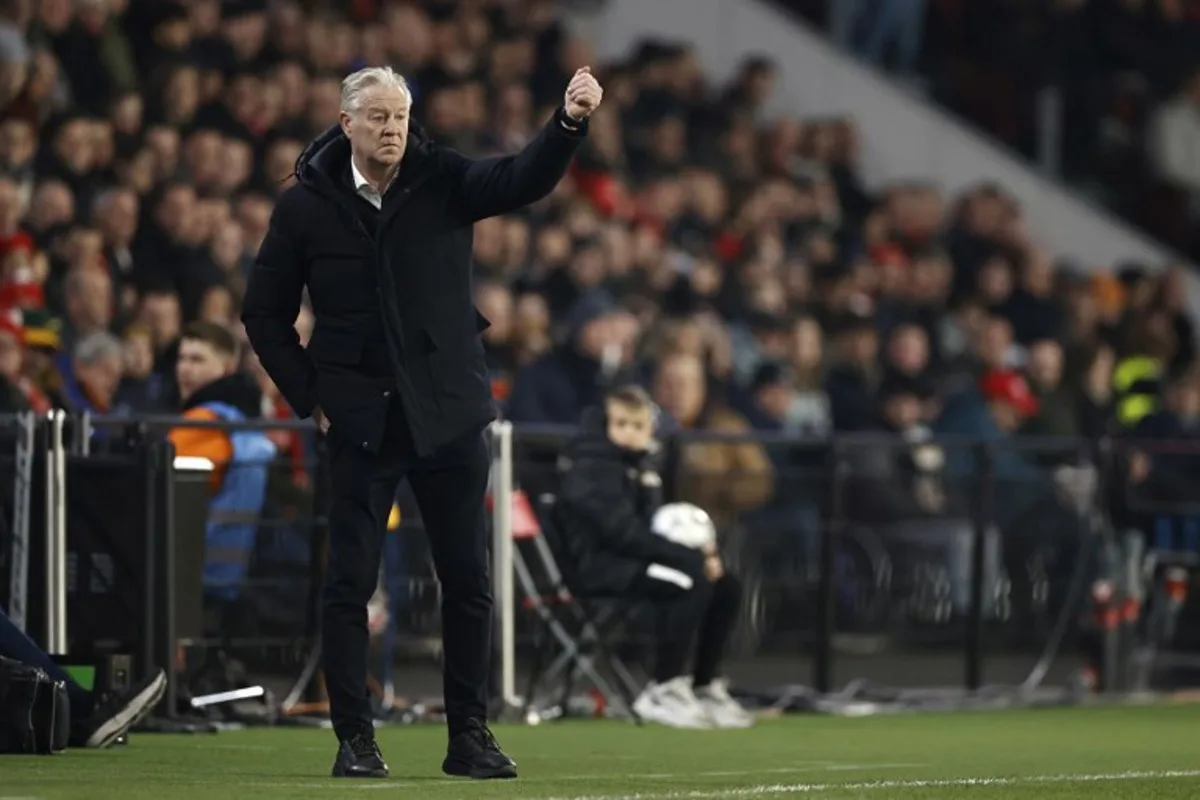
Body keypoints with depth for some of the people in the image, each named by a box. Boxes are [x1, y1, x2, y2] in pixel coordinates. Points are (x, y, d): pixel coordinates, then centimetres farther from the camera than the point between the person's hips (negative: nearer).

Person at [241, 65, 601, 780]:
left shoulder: (444, 182, 0)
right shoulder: (306, 205, -1)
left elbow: (525, 180, -18)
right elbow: (265, 312, 7)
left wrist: (571, 122, -35)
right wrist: (311, 395, 0)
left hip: (451, 413, 1)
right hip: (363, 420, -1)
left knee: (469, 581, 4)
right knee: (350, 584, -2)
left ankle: (470, 736, 13)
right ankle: (355, 740, 6)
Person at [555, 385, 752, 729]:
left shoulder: (639, 464, 16)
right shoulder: (591, 468, -14)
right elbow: (623, 532, -22)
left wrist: (701, 552, 0)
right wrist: (694, 557, -22)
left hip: (631, 558, 10)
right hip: (600, 565, -10)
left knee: (727, 587, 2)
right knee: (692, 581, -29)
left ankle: (704, 686, 10)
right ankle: (662, 691, -24)